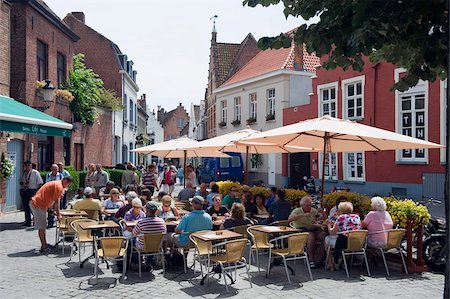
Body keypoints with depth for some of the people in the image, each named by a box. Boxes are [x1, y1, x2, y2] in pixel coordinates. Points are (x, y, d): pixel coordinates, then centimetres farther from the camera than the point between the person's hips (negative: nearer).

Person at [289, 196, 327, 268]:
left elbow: (324, 217, 20)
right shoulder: (297, 211, -2)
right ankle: (311, 260, -29)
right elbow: (290, 219, -22)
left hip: (313, 230, 5)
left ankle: (318, 259, -17)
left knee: (323, 234, -26)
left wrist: (322, 212, -4)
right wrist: (303, 215, -28)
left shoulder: (313, 210, 13)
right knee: (311, 235, -36)